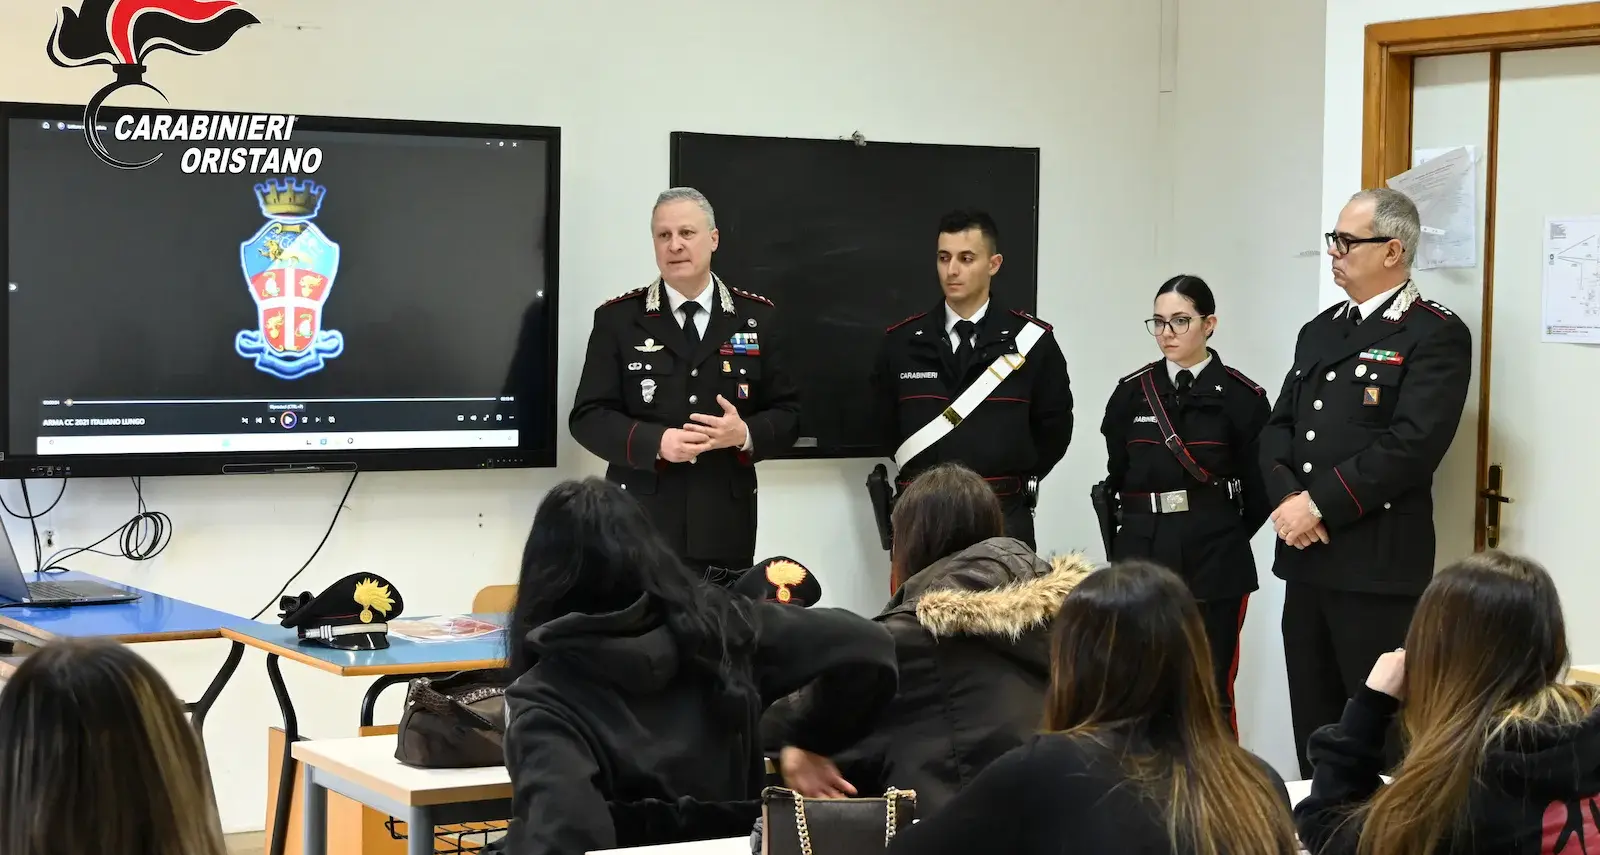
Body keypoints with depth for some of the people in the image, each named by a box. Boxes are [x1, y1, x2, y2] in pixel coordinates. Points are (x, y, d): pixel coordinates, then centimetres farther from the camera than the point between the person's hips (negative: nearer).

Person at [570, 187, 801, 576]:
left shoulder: (757, 317, 7)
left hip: (726, 528, 1)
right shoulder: (617, 319, 3)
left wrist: (745, 434, -14)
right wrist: (656, 442, -17)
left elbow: (787, 413, 8)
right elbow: (588, 416, -1)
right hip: (640, 523, -1)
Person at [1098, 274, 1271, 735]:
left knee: (1210, 691, 2)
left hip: (1215, 564, -2)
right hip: (1143, 557, 2)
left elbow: (1259, 491, 2)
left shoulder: (1242, 398, -3)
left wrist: (1220, 539, 8)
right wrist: (1151, 528, 13)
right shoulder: (1131, 393, 5)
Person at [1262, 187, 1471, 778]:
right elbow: (1279, 428, 14)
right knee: (1313, 724, 12)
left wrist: (1321, 504, -16)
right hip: (1306, 559, 7)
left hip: (1378, 566, -7)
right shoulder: (1319, 331, 18)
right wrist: (1286, 497, -6)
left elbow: (1413, 443, -17)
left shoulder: (1436, 335, -7)